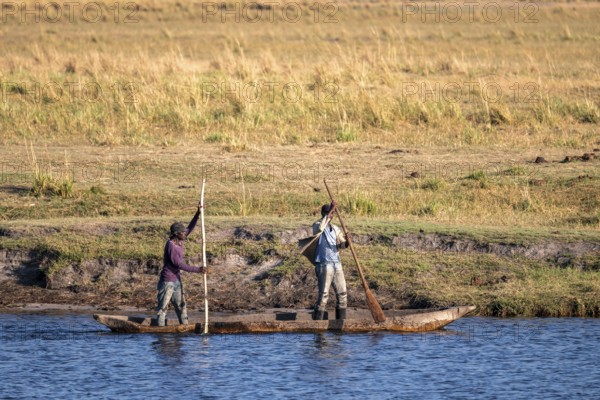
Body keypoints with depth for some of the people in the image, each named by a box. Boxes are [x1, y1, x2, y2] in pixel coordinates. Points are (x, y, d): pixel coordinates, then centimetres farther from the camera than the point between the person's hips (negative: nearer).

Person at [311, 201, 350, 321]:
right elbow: (320, 228, -27)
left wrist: (346, 243, -17)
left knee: (342, 294, 7)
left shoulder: (335, 229, 17)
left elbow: (341, 244, 8)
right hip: (323, 264, -7)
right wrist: (330, 210, -25)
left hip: (336, 264, 7)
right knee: (323, 295, -11)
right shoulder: (317, 225, -2)